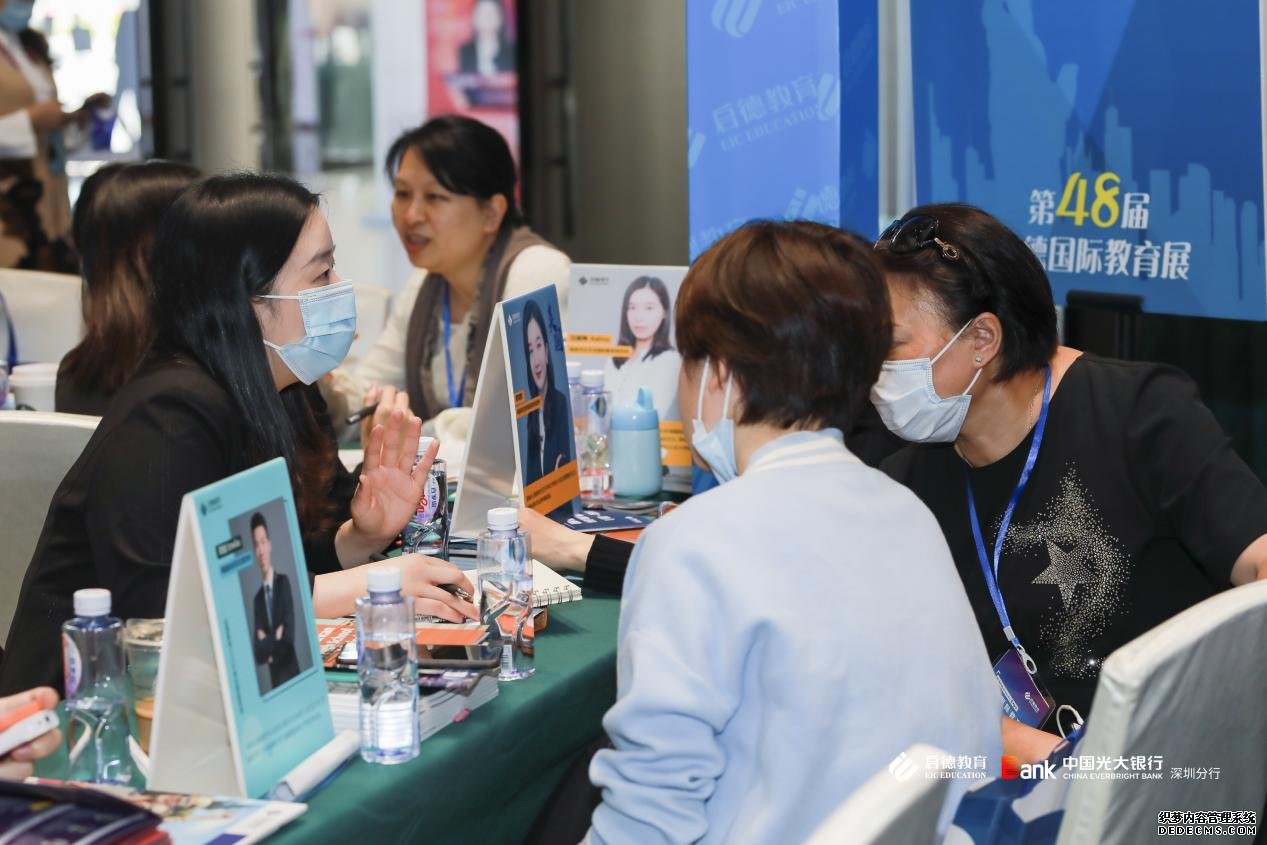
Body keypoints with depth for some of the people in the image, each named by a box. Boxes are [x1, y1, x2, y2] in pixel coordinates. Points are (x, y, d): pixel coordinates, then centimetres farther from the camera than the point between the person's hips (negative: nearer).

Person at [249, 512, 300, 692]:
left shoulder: (283, 582, -3)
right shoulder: (258, 597, 8)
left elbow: (289, 632, -13)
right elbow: (258, 650, 2)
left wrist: (268, 642, -3)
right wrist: (275, 640, -14)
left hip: (291, 671, -3)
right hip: (274, 677, 3)